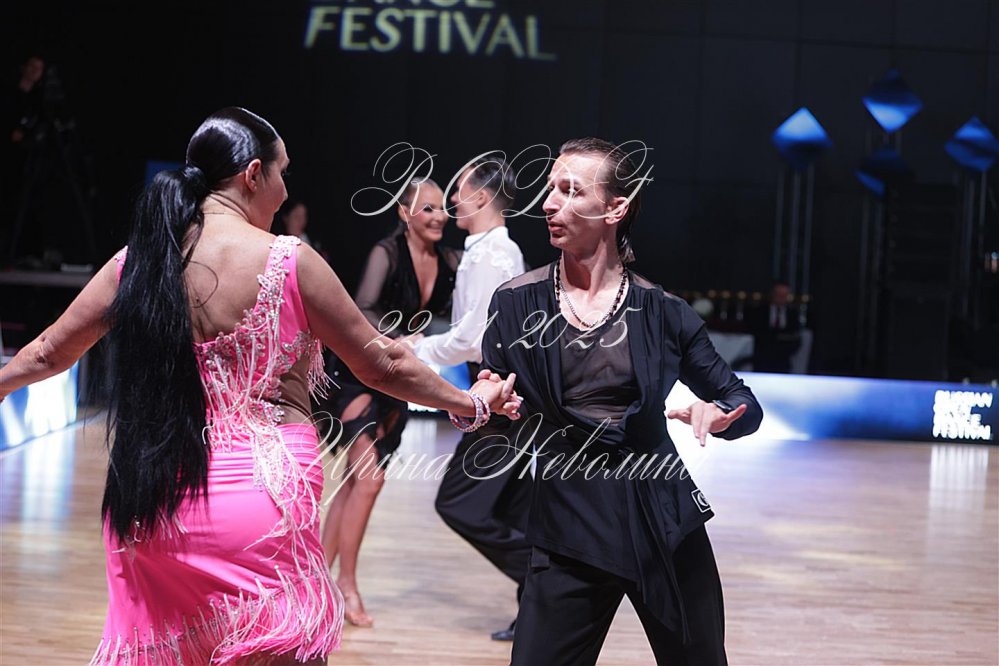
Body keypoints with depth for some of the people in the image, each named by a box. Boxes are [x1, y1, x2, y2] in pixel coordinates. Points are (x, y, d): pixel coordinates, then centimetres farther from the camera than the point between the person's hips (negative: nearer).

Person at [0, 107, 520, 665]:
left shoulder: (139, 260, 4)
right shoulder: (288, 261, -7)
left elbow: (50, 353, 18)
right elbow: (383, 366, 2)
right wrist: (473, 404, 16)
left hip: (153, 509, 5)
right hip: (263, 503, -5)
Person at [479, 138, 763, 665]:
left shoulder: (659, 310, 0)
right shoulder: (516, 304, 0)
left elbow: (744, 405, 6)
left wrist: (716, 414, -16)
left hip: (662, 525, 1)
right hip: (567, 529, 0)